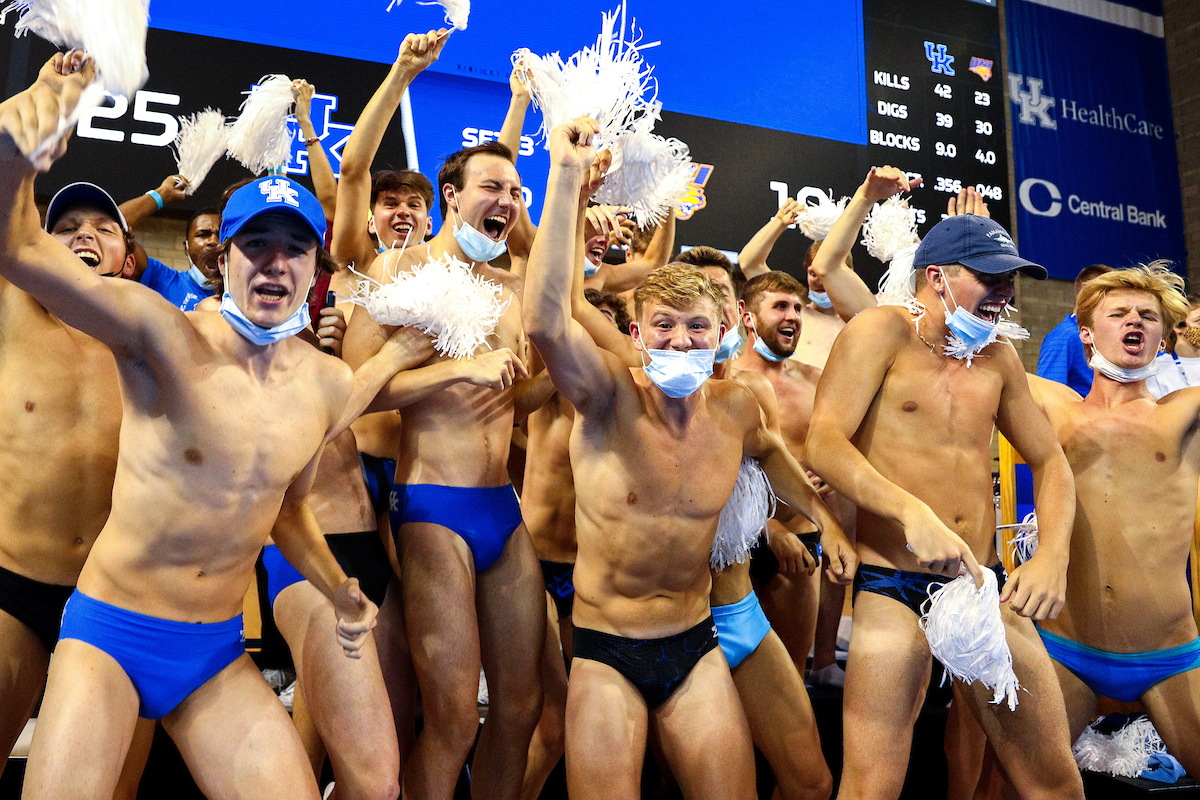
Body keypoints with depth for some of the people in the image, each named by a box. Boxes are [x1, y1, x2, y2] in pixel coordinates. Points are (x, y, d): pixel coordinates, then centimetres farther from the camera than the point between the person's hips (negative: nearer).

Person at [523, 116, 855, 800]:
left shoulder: (735, 406, -2)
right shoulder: (609, 398, -15)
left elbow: (766, 450, 23)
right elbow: (545, 321, -35)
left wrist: (822, 514, 15)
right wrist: (569, 177, -37)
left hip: (695, 647, 4)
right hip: (606, 655, -3)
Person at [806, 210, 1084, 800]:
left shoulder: (997, 357, 14)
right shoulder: (884, 330, -4)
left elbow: (1049, 461, 18)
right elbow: (823, 444, -16)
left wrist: (1052, 555, 1)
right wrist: (913, 511, -29)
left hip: (985, 586, 6)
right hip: (893, 586, -5)